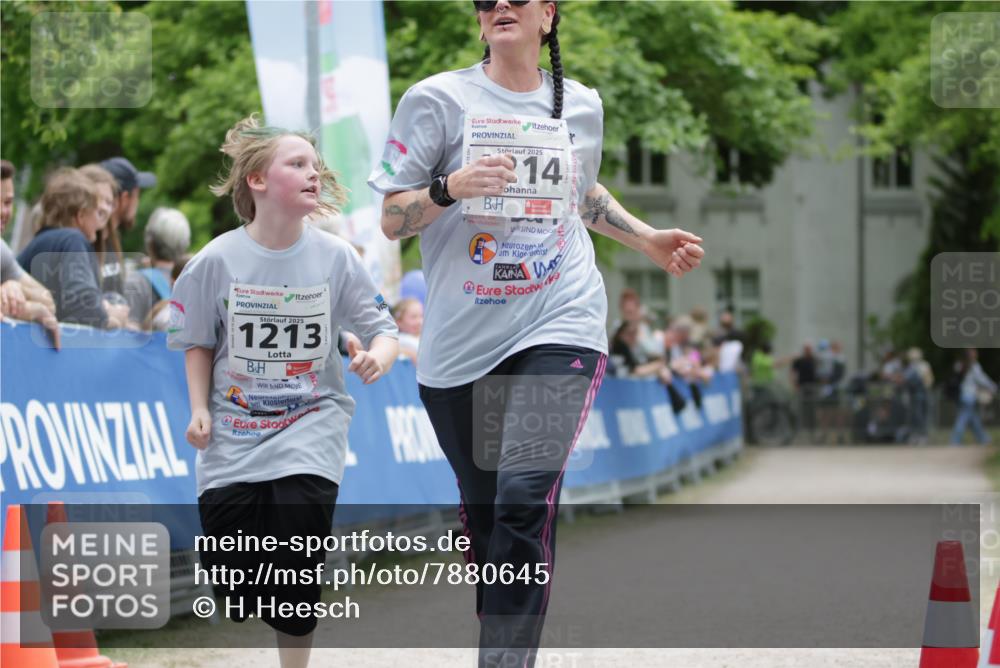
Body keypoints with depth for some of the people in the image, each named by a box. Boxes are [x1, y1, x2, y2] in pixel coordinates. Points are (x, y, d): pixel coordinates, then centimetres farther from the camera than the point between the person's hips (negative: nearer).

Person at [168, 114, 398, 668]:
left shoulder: (334, 257, -7)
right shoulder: (218, 260, -8)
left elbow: (381, 327, -2)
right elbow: (198, 342, 5)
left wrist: (379, 354, -24)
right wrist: (199, 409, -5)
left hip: (310, 424, -1)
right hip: (234, 430, 1)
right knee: (230, 577, -1)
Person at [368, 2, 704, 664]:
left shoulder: (582, 105, 8)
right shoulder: (438, 99, -2)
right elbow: (392, 220, -2)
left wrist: (649, 240, 20)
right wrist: (450, 188, -19)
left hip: (558, 325, 0)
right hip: (460, 338, 0)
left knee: (525, 498, -19)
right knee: (482, 507, 10)